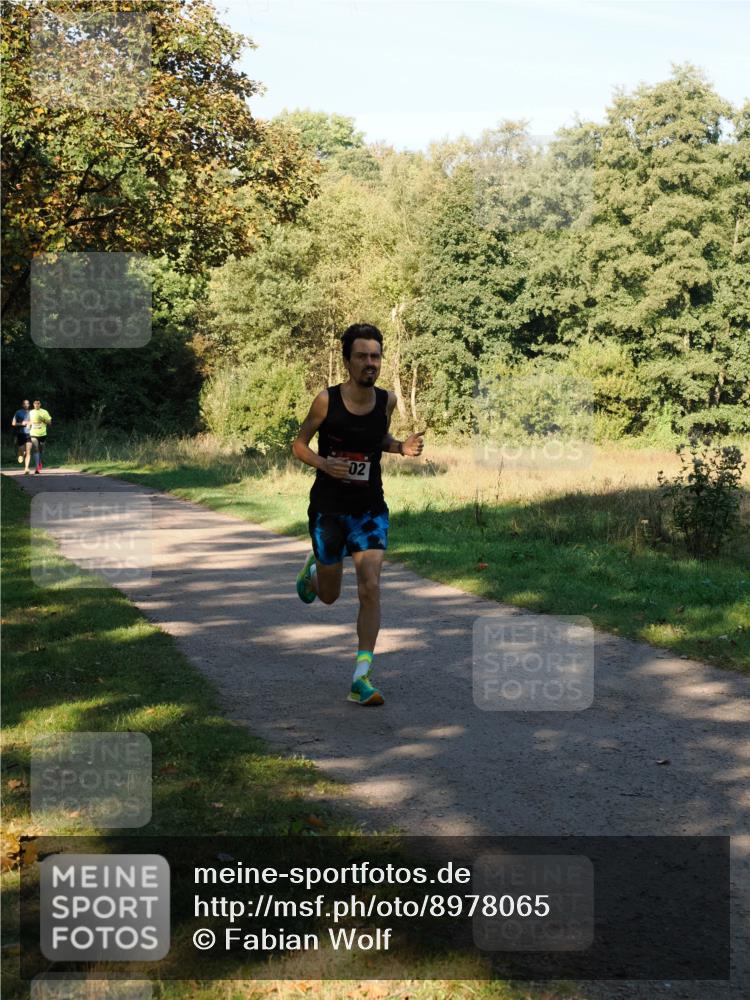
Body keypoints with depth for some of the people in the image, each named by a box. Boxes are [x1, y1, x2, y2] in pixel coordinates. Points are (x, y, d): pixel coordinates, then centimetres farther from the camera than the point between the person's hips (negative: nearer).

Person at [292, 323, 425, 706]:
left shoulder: (387, 400, -3)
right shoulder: (327, 400, -12)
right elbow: (299, 445, -1)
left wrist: (401, 446, -5)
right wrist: (323, 464, -22)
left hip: (370, 509, 2)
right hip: (328, 509, -2)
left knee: (370, 588, -13)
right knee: (329, 595, 11)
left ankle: (361, 679, -8)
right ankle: (312, 571, 49)